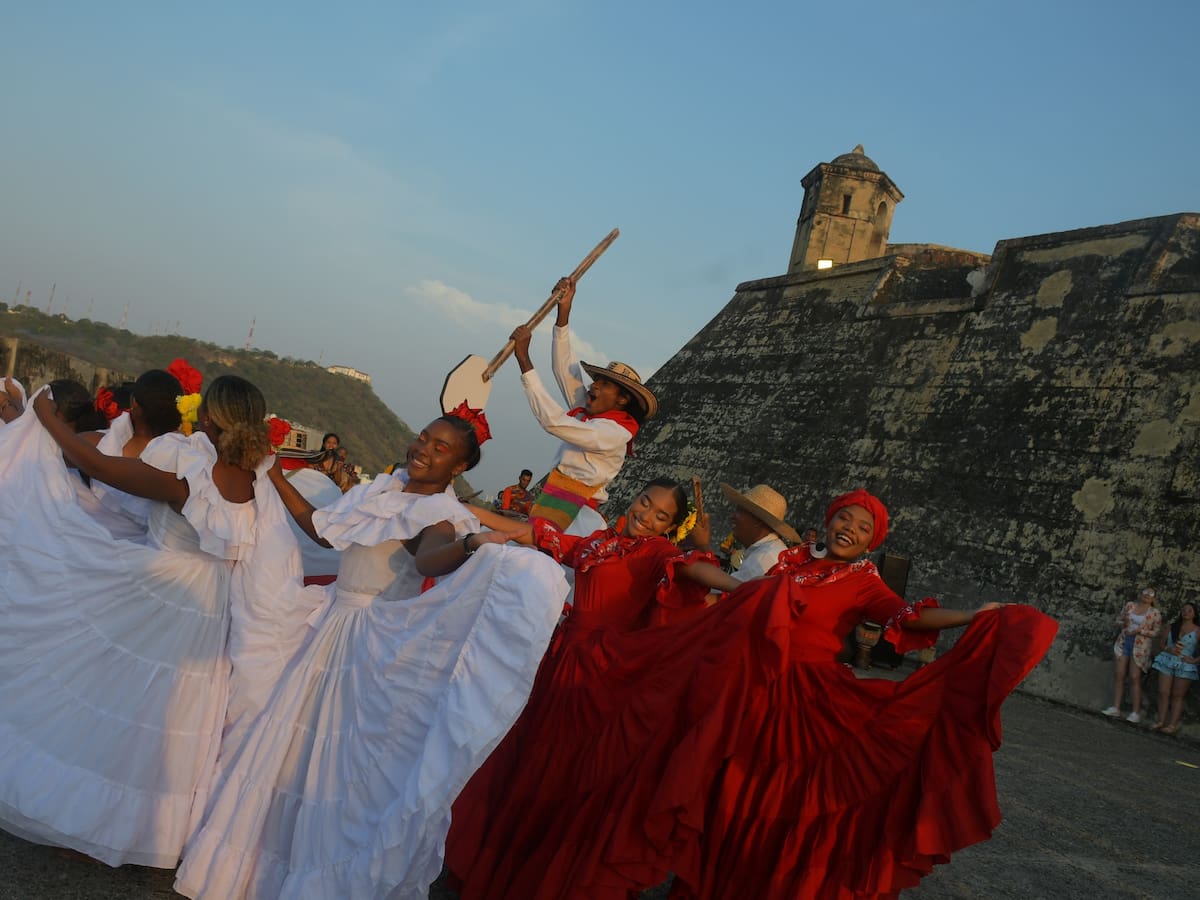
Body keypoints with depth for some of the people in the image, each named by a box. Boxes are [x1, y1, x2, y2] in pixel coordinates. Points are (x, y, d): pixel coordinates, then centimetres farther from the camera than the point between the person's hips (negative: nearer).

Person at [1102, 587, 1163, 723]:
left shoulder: (1155, 613, -4)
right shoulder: (1130, 605, 7)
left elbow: (1157, 632, -6)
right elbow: (1119, 619, 15)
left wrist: (1140, 631, -17)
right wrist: (1123, 622, -7)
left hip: (1140, 646, -4)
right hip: (1124, 642, 4)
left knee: (1134, 678, -6)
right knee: (1119, 675, 3)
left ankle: (1136, 713, 1)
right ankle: (1115, 708, 7)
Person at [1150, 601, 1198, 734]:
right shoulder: (1172, 627, 10)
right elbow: (1162, 644, 12)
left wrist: (1194, 660, -10)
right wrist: (1169, 649, -7)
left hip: (1185, 666, -3)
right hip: (1167, 662, 3)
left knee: (1177, 696, 0)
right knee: (1163, 692, -1)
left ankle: (1173, 725, 0)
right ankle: (1161, 721, 3)